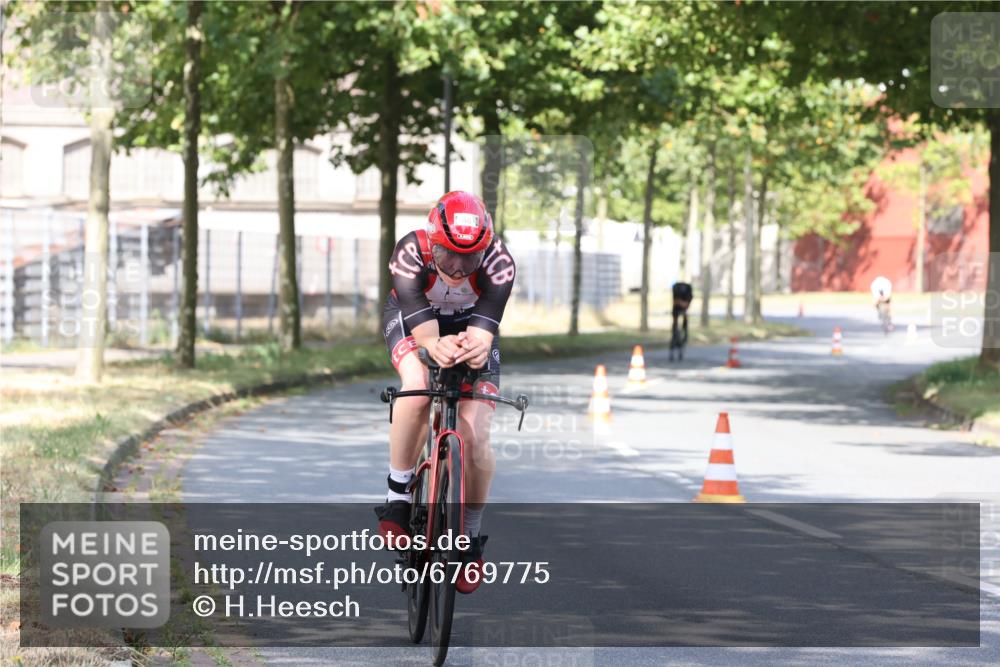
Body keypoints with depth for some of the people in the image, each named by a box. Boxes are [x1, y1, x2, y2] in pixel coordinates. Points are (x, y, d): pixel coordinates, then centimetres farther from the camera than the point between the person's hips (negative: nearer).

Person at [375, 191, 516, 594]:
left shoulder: (499, 262, -32)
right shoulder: (410, 254, -34)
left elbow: (485, 326, -40)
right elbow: (422, 326, -41)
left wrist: (478, 346, -65)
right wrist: (436, 346, -64)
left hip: (471, 324, 1)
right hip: (411, 318, -1)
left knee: (476, 438, -13)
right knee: (417, 388, -35)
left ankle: (472, 539, 9)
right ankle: (398, 497, -19)